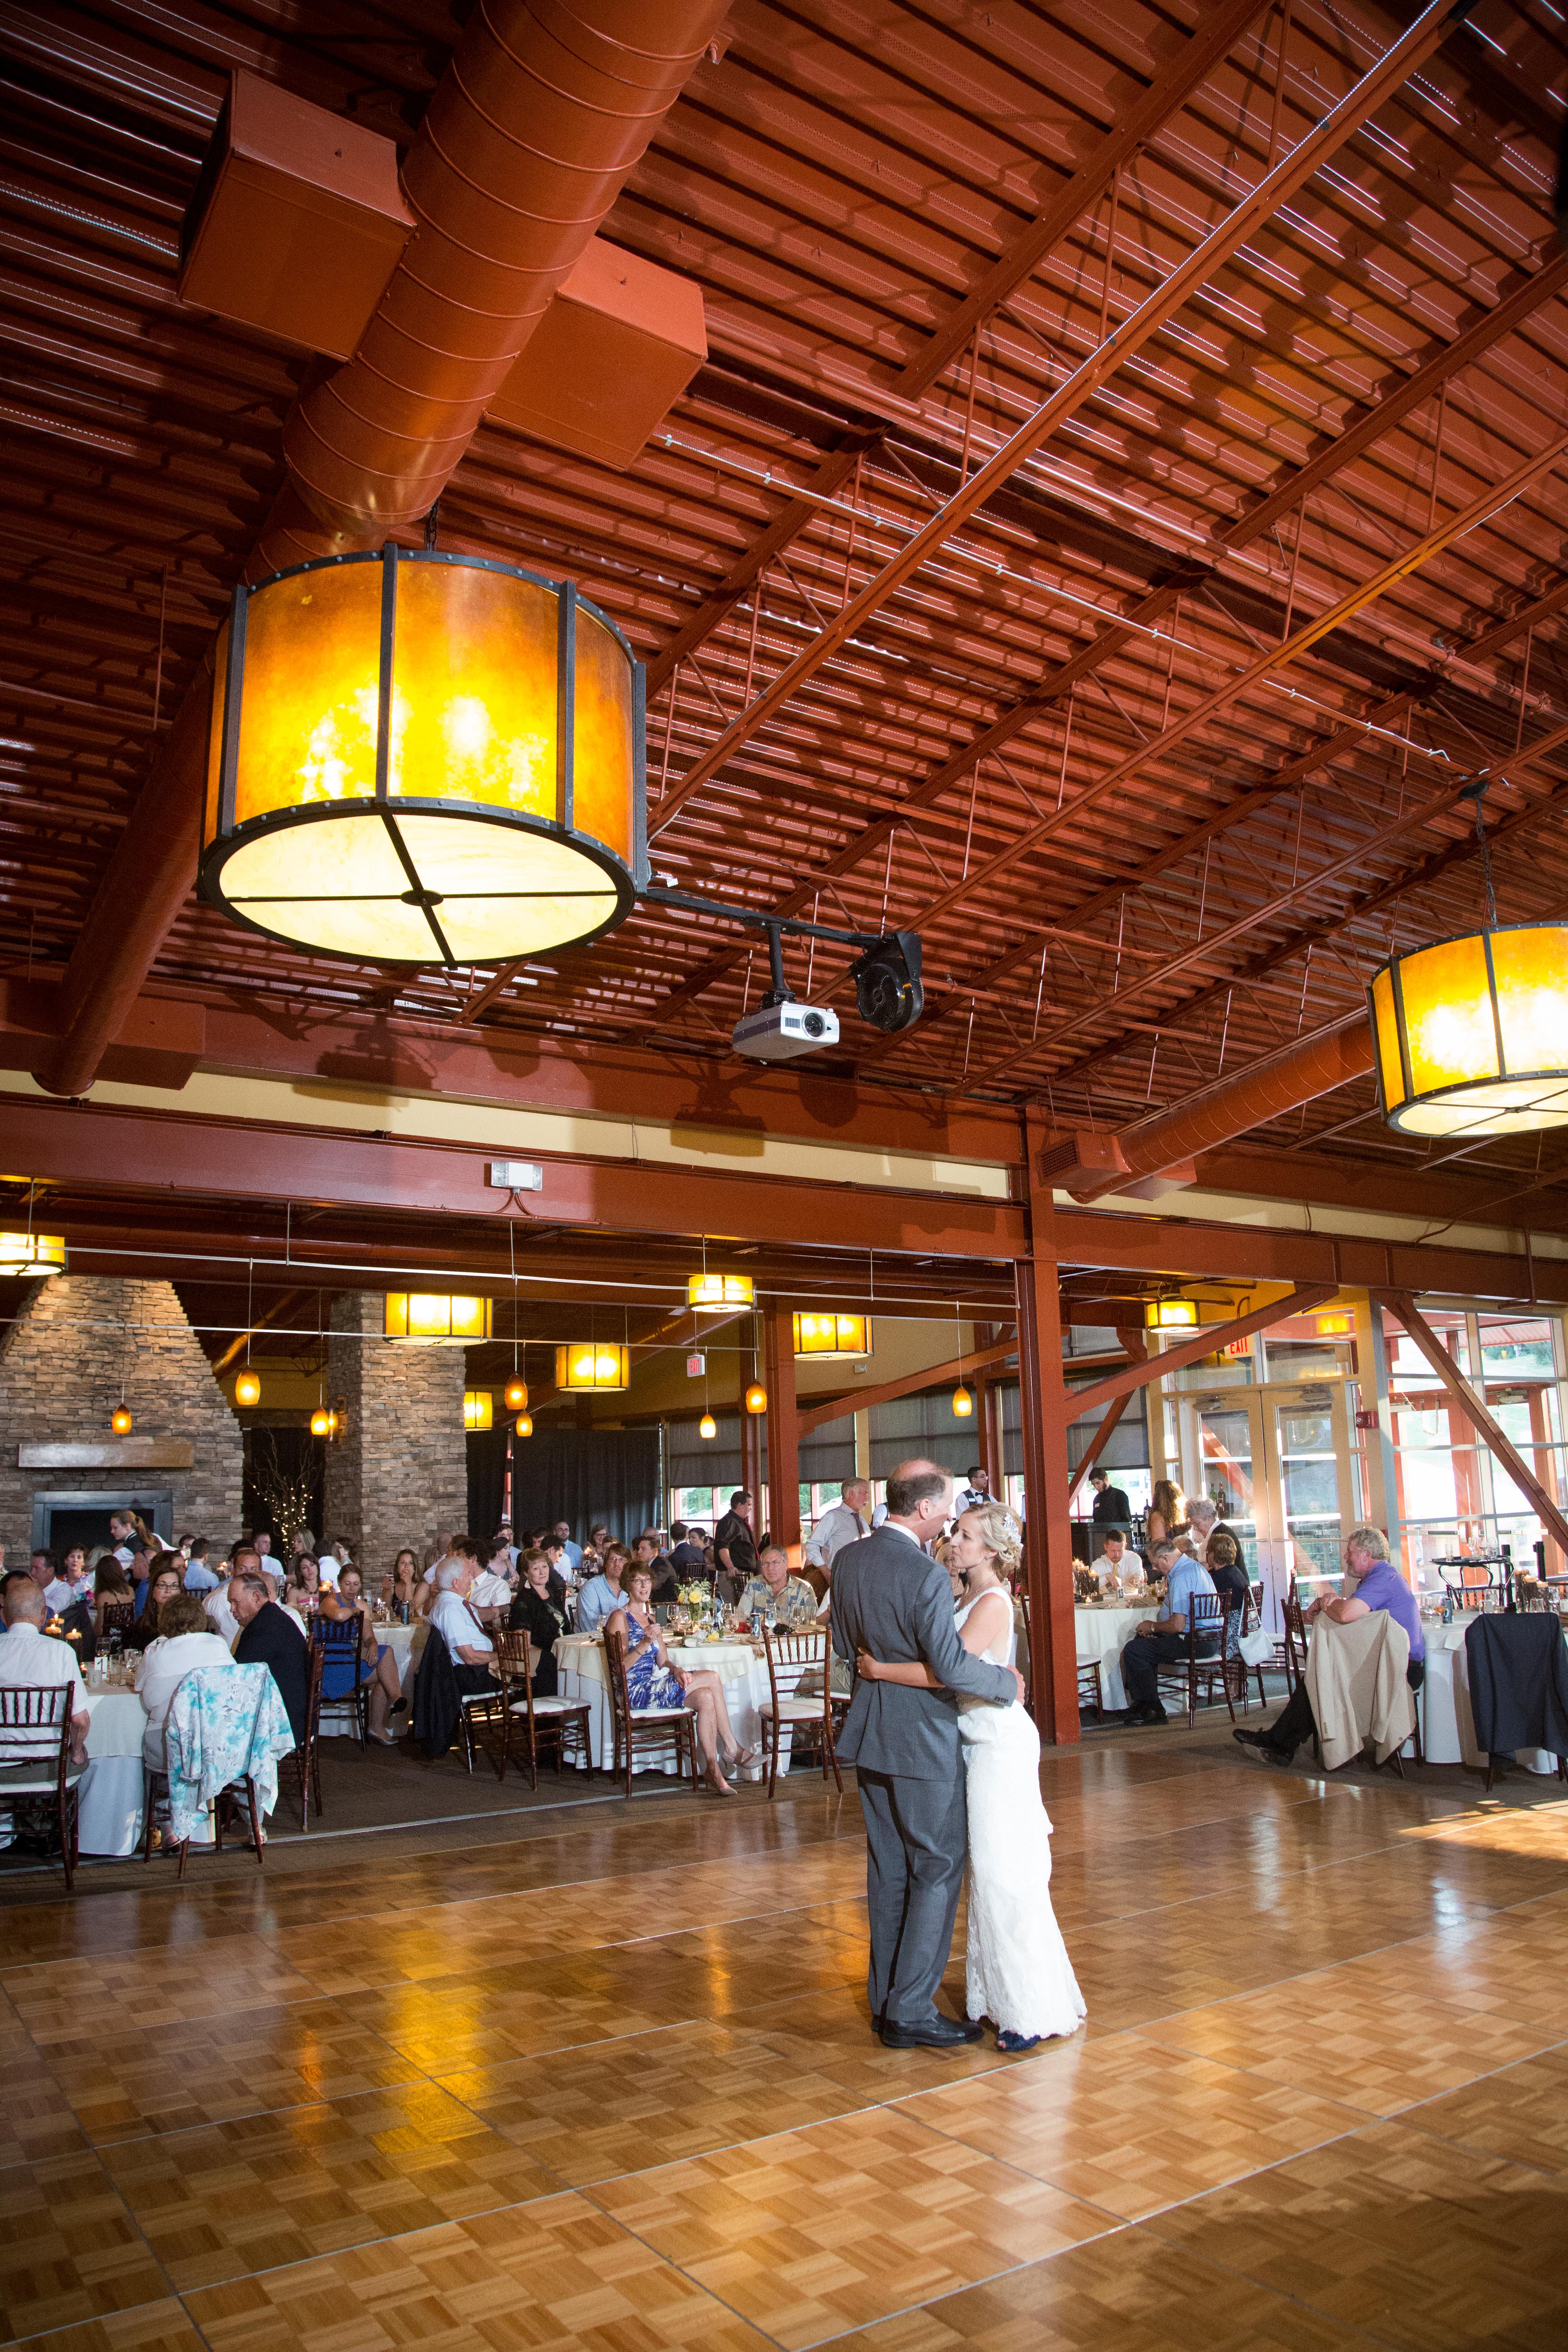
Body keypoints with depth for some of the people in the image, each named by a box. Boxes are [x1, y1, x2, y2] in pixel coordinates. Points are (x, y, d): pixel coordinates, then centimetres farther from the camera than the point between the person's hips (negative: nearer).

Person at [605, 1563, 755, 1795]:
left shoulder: (650, 1617, 19)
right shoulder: (620, 1618, -5)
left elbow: (663, 1662, 14)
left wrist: (677, 1670, -7)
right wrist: (645, 1644, -25)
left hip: (654, 1686, 8)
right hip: (635, 1691, -7)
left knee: (705, 1697, -20)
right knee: (711, 1678, -20)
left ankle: (713, 1770, -16)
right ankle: (731, 1747, -8)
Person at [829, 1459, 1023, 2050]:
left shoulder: (848, 1560, 0)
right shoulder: (927, 1576, -23)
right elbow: (952, 1668, -25)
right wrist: (1008, 1681, -9)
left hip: (871, 1735, 7)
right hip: (923, 1741, -7)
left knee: (888, 1869, 17)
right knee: (937, 1870, 6)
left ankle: (885, 2000, 27)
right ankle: (911, 2012, 10)